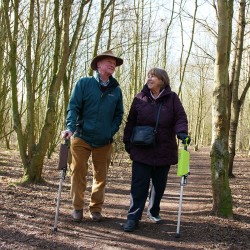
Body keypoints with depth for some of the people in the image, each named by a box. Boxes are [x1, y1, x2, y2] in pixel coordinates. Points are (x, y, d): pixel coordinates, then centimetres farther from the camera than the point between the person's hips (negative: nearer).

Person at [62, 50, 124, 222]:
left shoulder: (116, 90, 6)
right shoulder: (84, 83, -2)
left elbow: (119, 114, 12)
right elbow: (73, 107, -7)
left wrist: (112, 131, -2)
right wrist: (71, 128, -20)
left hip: (104, 142, 3)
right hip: (82, 138, -2)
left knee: (101, 176, 8)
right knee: (79, 173, 1)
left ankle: (96, 208, 22)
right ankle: (78, 208, 15)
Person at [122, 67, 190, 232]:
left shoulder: (172, 98, 2)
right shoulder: (140, 98, 4)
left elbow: (180, 117, -4)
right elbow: (131, 121, 8)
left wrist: (181, 132, -23)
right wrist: (128, 142, 6)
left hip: (164, 151, 1)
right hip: (142, 151, -1)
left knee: (159, 184, 13)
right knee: (139, 184, -5)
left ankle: (154, 211, 33)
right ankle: (133, 217, 1)